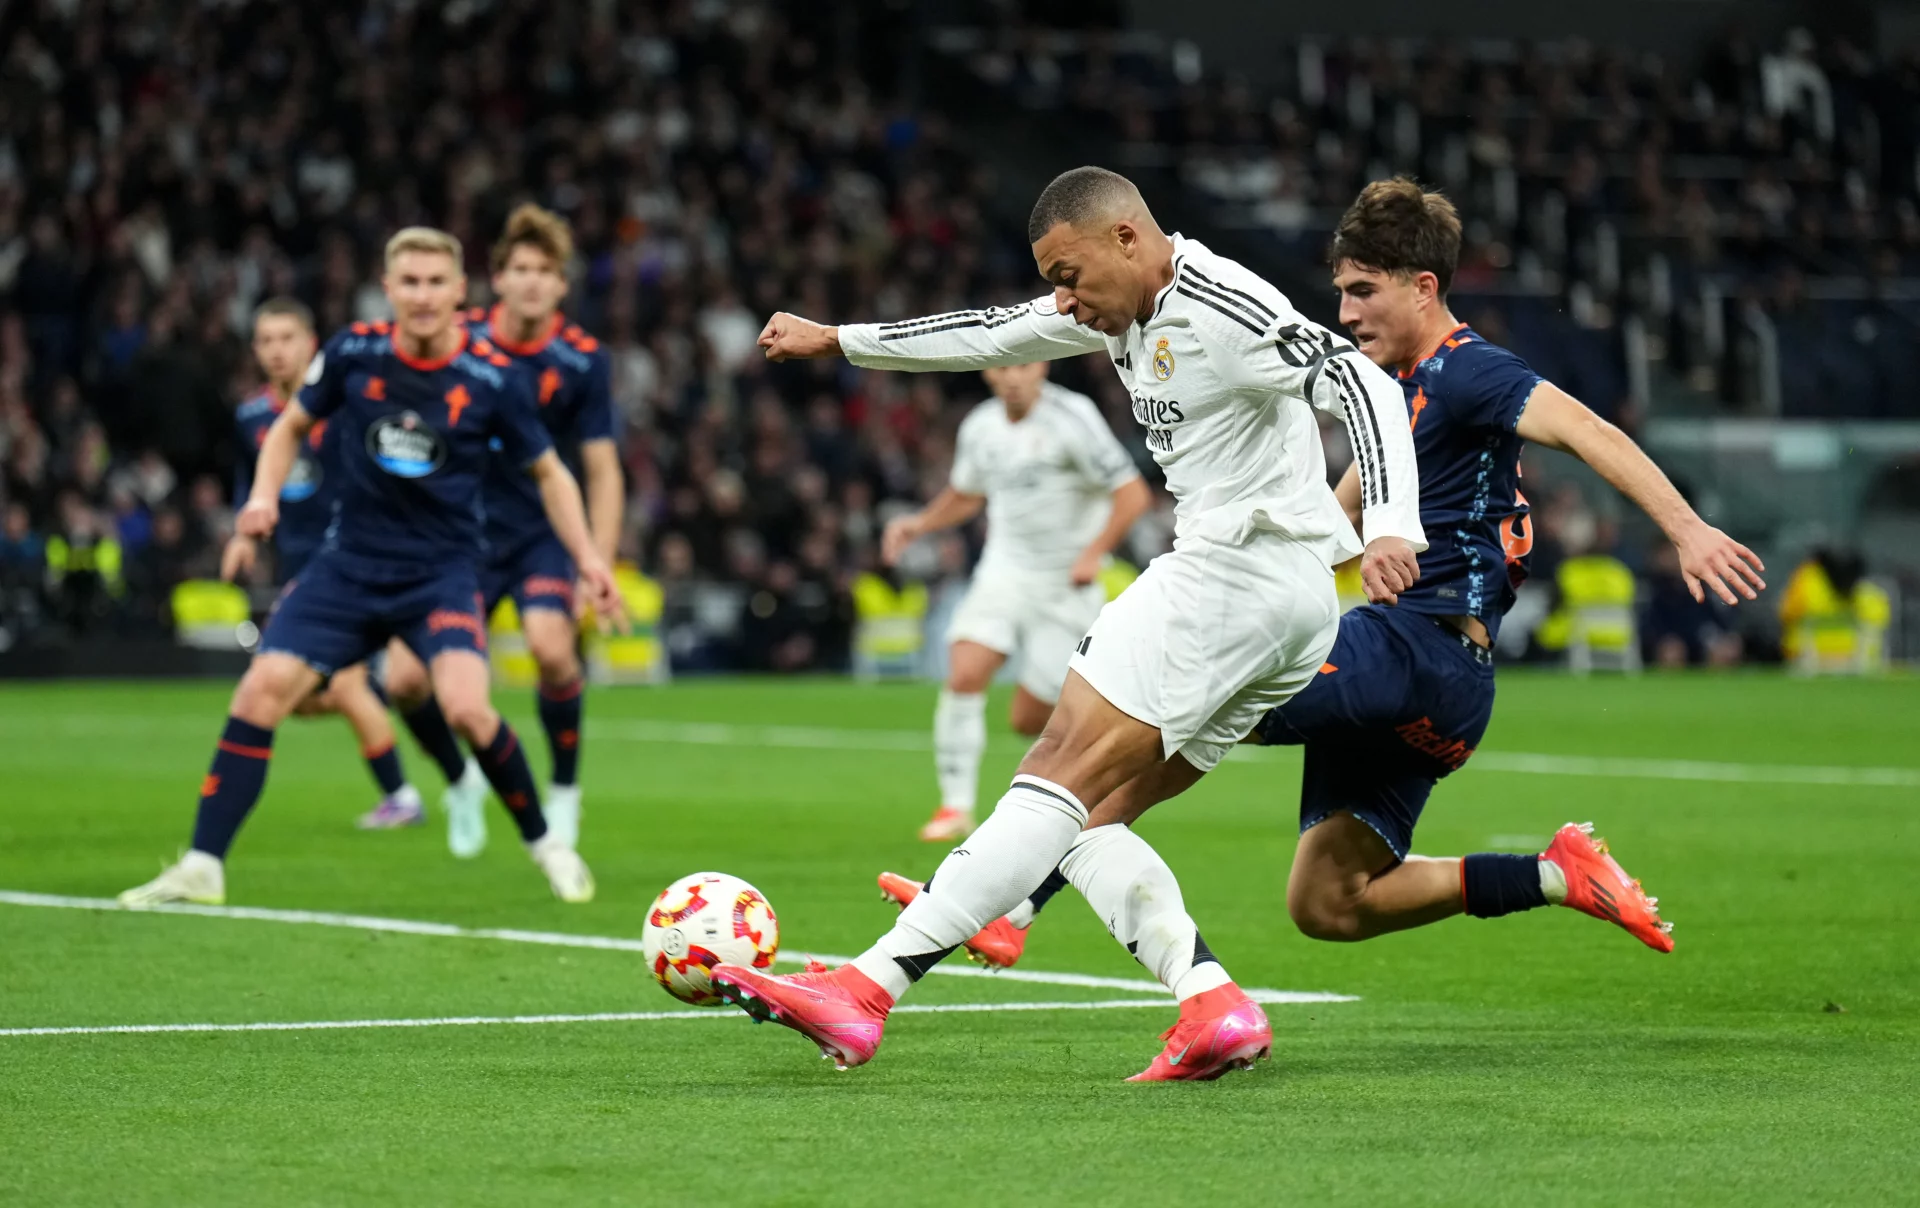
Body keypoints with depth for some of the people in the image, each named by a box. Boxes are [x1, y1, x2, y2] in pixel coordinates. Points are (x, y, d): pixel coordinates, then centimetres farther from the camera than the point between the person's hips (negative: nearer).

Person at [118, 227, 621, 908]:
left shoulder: (494, 379, -9)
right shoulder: (352, 353, -5)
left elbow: (547, 472, 5)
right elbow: (292, 426, 12)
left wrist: (588, 557, -4)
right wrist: (264, 495, -5)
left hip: (442, 572, -2)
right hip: (349, 565, 2)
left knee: (466, 707, -24)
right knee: (262, 690, -12)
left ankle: (544, 843, 1)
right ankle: (202, 868, -5)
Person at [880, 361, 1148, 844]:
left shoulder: (1072, 418, -14)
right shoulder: (981, 426, 4)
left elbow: (1133, 493, -14)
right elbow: (965, 494, 24)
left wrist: (1093, 554, -24)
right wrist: (921, 523, 6)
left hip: (1067, 585, -4)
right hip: (1004, 573, 4)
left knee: (1028, 719, -3)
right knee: (964, 674, -20)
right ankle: (956, 805, -11)